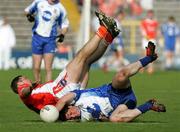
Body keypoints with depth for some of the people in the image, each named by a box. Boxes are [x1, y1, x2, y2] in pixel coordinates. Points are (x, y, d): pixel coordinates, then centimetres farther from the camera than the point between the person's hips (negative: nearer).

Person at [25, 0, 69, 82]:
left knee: (48, 68, -10)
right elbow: (28, 10, 17)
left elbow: (64, 24, 11)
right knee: (36, 68, 2)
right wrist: (29, 15, -6)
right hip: (37, 37, 1)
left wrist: (62, 35, -7)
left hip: (50, 40, -1)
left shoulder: (60, 8, 0)